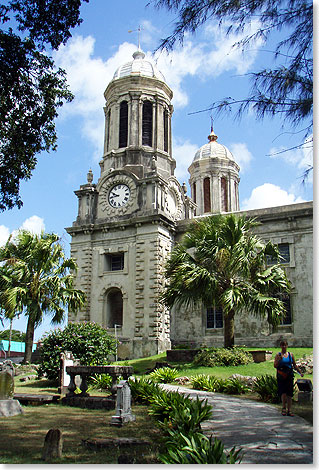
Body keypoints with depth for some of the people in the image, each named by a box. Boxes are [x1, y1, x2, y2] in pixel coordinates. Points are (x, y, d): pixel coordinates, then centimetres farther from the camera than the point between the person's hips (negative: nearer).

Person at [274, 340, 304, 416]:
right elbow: (275, 366, -5)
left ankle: (289, 411, 8)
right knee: (283, 393, -14)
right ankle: (284, 408, 3)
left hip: (289, 376, 3)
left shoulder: (291, 355, 11)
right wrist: (280, 359, -18)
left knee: (289, 394, 1)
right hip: (281, 377, -3)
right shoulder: (278, 355, 2)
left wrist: (300, 372, 14)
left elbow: (294, 365, 19)